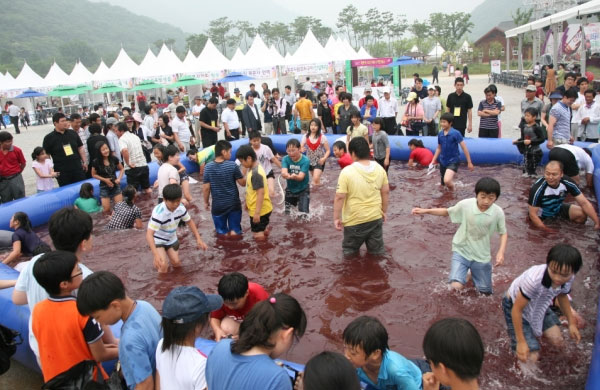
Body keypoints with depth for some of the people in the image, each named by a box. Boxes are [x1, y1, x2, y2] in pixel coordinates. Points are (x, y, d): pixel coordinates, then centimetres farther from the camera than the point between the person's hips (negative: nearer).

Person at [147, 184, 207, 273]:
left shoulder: (181, 208, -18)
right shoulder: (158, 213, -35)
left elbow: (189, 221, 1)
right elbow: (149, 234, -39)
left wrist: (198, 239, -5)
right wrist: (156, 254, -49)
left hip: (171, 238, 5)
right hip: (157, 240, -5)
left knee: (177, 264, 8)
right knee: (163, 267, -18)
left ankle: (167, 253, 37)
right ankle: (156, 262, 13)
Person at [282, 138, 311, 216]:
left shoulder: (305, 160, -22)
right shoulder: (285, 159, -14)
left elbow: (301, 177, -30)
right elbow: (283, 173, -30)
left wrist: (294, 176, -55)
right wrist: (288, 175, -56)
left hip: (303, 190, -3)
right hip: (290, 190, 4)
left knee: (303, 214, -10)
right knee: (287, 214, 16)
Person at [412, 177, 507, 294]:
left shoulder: (498, 212, -17)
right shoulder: (465, 204, -19)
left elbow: (503, 233, -2)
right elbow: (447, 212, -2)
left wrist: (501, 252, -17)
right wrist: (425, 211, -12)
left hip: (481, 256, 1)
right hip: (461, 251, -1)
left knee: (485, 291, 14)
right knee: (456, 286, -18)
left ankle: (475, 270, 46)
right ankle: (465, 269, 18)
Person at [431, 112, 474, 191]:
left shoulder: (455, 133, -14)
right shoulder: (440, 134, 1)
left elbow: (464, 147, -11)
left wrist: (469, 162, -9)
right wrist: (433, 160, 11)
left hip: (453, 161, -6)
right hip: (443, 161, 6)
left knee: (447, 181, -27)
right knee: (444, 184, 14)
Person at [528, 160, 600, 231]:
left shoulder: (567, 183, -20)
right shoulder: (537, 189, -33)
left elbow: (584, 203, -13)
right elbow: (533, 213, -26)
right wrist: (546, 230, -32)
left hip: (558, 209, 4)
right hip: (541, 215, -3)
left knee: (582, 214, -13)